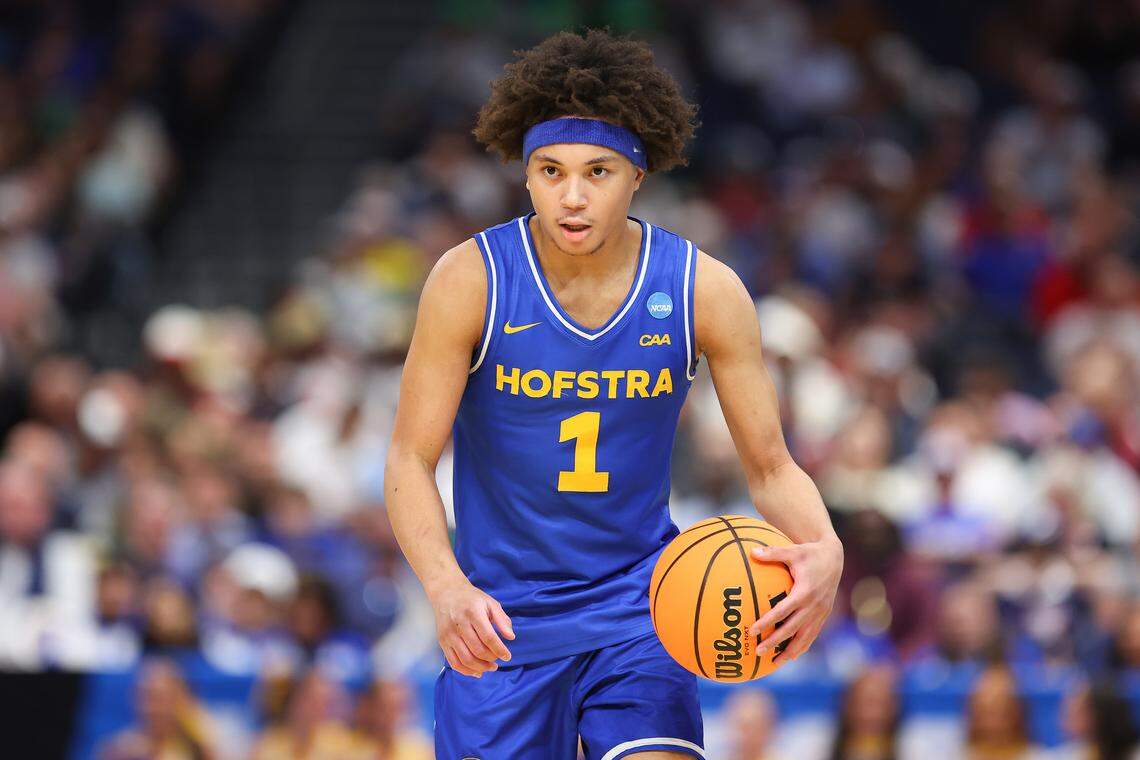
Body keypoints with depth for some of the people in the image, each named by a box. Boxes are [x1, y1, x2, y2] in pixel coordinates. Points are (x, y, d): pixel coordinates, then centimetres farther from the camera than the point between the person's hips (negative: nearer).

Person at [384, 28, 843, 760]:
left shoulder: (703, 290, -9)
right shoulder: (471, 281, -13)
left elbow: (771, 466, -2)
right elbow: (411, 460, -11)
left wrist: (824, 550, -25)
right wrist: (447, 588, -29)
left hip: (637, 596, 0)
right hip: (502, 610, 0)